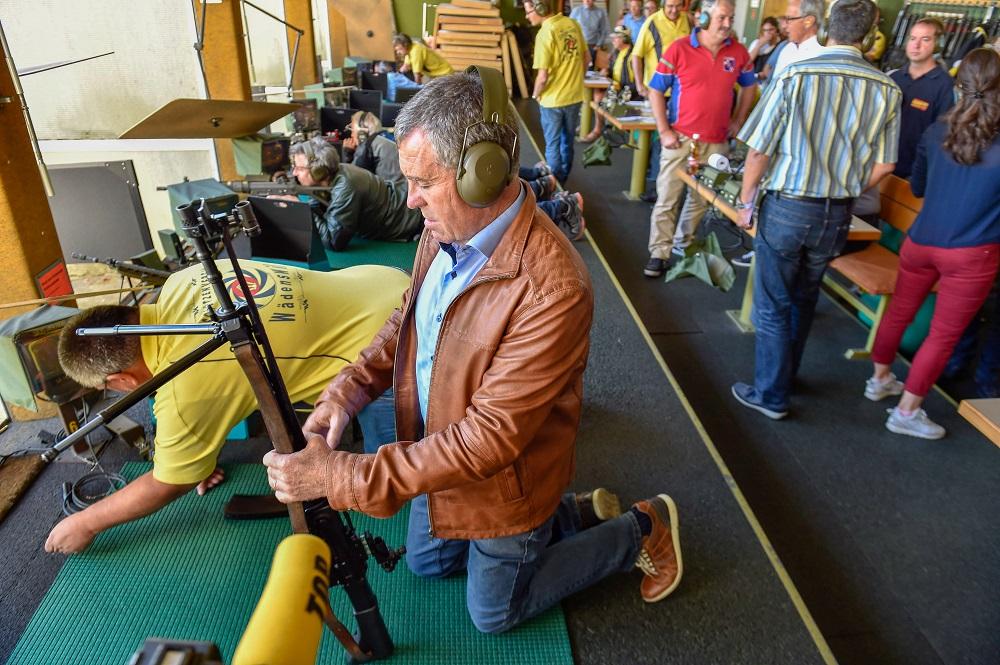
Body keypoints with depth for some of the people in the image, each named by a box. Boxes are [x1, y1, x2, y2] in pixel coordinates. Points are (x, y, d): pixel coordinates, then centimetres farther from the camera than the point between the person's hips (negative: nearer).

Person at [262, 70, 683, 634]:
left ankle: (641, 531, 29)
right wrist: (348, 391, -12)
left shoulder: (551, 290, -37)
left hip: (503, 486, -7)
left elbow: (488, 439, -34)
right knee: (426, 562, 30)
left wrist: (338, 476, -33)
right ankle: (575, 512, 35)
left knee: (494, 613, 19)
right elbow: (406, 322, 5)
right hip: (437, 455, 8)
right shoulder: (445, 230, -11)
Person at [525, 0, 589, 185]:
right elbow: (586, 59, 8)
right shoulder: (572, 24, -1)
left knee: (553, 145, 9)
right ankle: (562, 180, 34)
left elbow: (543, 76, -22)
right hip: (574, 96, 6)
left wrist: (536, 95, -4)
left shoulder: (544, 33, -20)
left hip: (552, 99, -6)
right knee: (568, 141, 20)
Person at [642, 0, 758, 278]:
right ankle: (659, 253, 4)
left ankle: (683, 246, 28)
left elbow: (749, 86, 19)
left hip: (717, 141, 4)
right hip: (680, 138, -3)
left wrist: (737, 122, 12)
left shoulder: (738, 52, 3)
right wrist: (664, 131, -9)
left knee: (701, 198, 12)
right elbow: (656, 90, -4)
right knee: (667, 198, -3)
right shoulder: (679, 49, -7)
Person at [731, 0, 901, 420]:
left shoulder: (795, 75, -13)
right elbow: (882, 167, 2)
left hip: (787, 208, -4)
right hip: (837, 215, 4)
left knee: (773, 306, 8)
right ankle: (785, 377, 38)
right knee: (804, 301, 21)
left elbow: (759, 149, -11)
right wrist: (844, 191, 19)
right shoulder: (887, 90, -2)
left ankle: (770, 396, 17)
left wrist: (746, 201, 2)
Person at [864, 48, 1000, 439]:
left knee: (899, 312, 21)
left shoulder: (937, 132, -1)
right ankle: (906, 412, 16)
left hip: (921, 242, 4)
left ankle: (879, 379, 39)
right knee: (944, 334, 8)